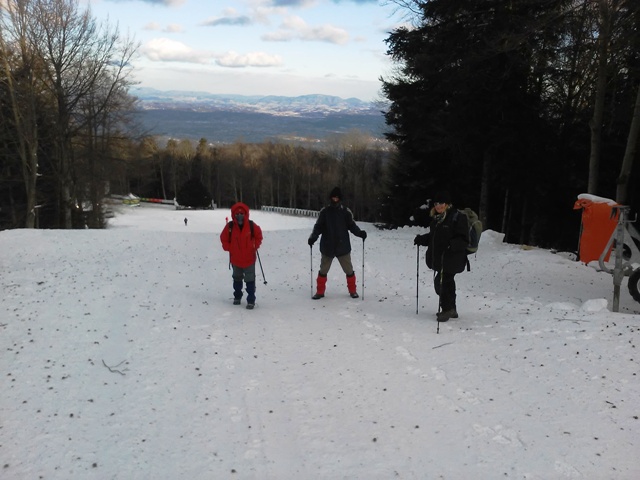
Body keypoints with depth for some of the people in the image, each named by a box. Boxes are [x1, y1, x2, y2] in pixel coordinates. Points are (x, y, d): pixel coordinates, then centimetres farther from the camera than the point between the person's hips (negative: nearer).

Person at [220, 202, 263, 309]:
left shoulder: (252, 226, -13)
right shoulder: (230, 226, -12)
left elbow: (258, 236, 5)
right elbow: (224, 238, 3)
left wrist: (255, 246, -1)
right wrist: (228, 248, -3)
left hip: (249, 259, -2)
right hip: (235, 259, 2)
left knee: (250, 280, -1)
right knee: (237, 279, 20)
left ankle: (251, 300, 7)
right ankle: (237, 297, 37)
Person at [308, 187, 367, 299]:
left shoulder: (346, 212, -1)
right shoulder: (324, 211, 0)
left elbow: (352, 225, 2)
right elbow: (318, 226, 0)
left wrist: (359, 233, -16)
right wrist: (313, 237, -16)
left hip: (343, 247, 0)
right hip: (327, 247, 1)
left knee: (349, 270, 6)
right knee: (323, 270, 9)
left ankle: (352, 290, 24)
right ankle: (320, 291, 22)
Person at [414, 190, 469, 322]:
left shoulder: (458, 217, -12)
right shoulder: (436, 218, 13)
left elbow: (463, 239, -16)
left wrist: (452, 244, -33)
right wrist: (421, 239, 8)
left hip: (451, 259, -8)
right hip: (438, 258, 8)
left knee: (442, 282, -10)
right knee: (447, 282, 16)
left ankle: (447, 309, 5)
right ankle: (451, 309, 28)